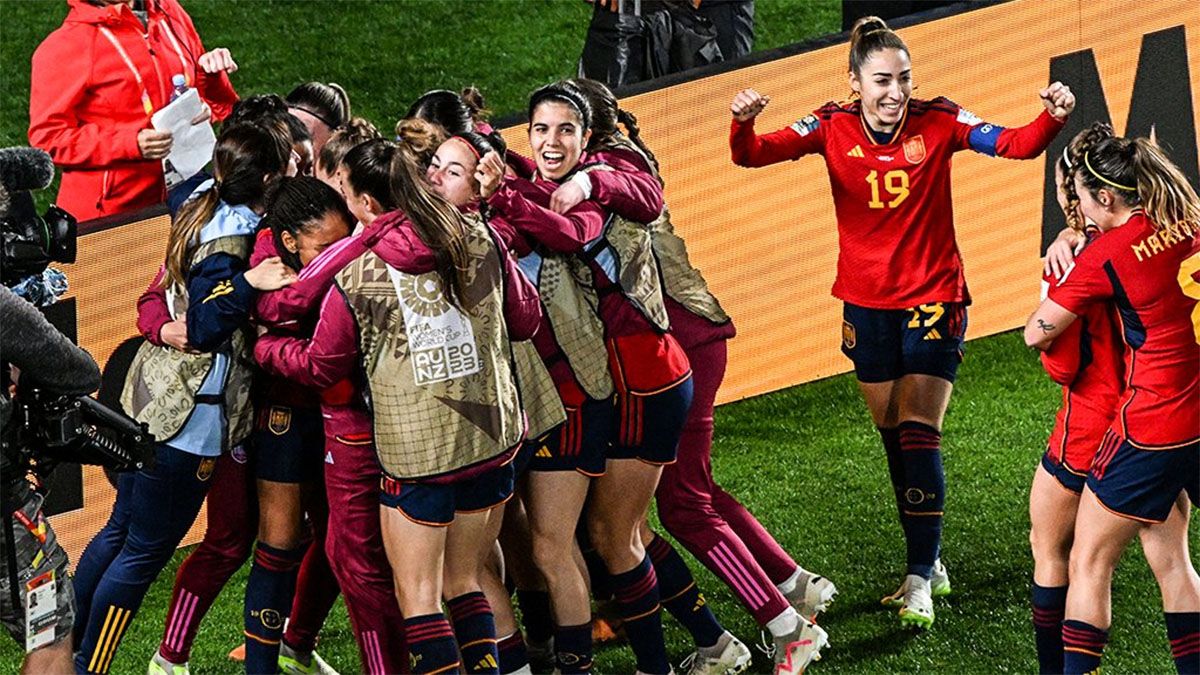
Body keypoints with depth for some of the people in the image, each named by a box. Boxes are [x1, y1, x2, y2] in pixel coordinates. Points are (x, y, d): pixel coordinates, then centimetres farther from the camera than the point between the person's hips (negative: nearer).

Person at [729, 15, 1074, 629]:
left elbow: (1015, 144, -19)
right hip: (867, 302, 3)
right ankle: (930, 563, 25)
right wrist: (743, 123, -37)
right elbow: (754, 155, -15)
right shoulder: (832, 129, -6)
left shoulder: (938, 123, -11)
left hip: (933, 298, -3)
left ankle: (921, 579, -5)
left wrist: (1050, 118, -39)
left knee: (919, 434, -9)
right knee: (893, 436, 11)